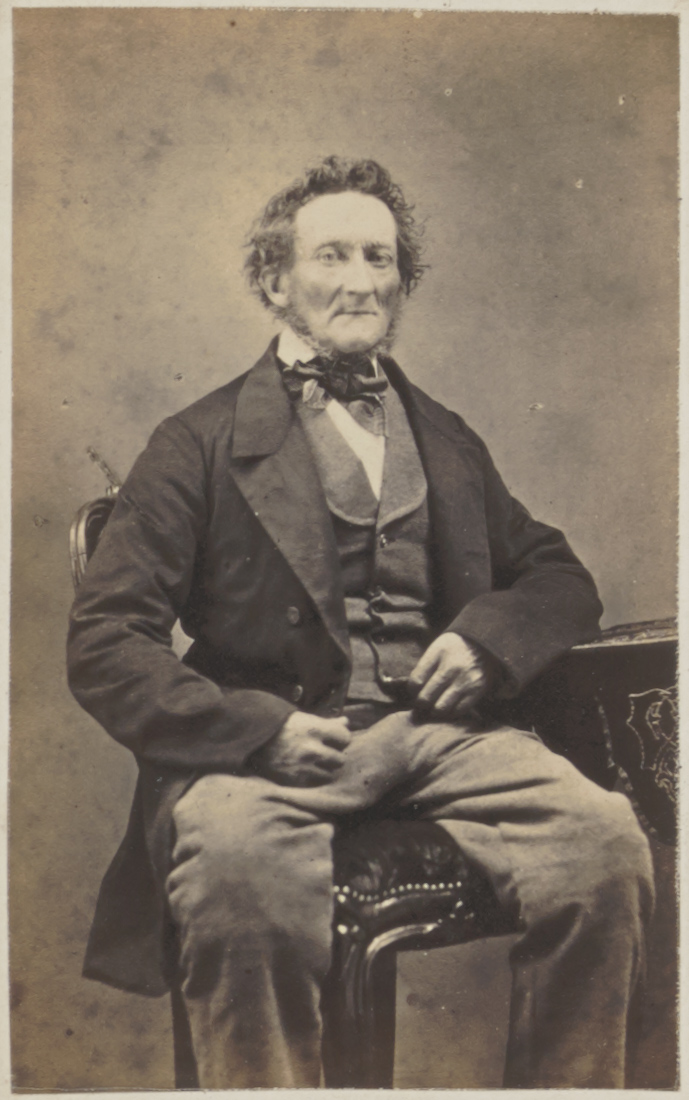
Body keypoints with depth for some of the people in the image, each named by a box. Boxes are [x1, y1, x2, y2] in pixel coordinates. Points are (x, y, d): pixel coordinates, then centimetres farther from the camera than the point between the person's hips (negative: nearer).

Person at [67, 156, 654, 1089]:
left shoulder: (446, 441, 21)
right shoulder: (201, 444, 7)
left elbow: (560, 579, 26)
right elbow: (103, 645, 0)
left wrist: (488, 637, 2)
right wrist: (262, 729, -15)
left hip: (440, 731, 4)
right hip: (273, 743, -3)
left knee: (605, 836, -23)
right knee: (230, 857, -36)